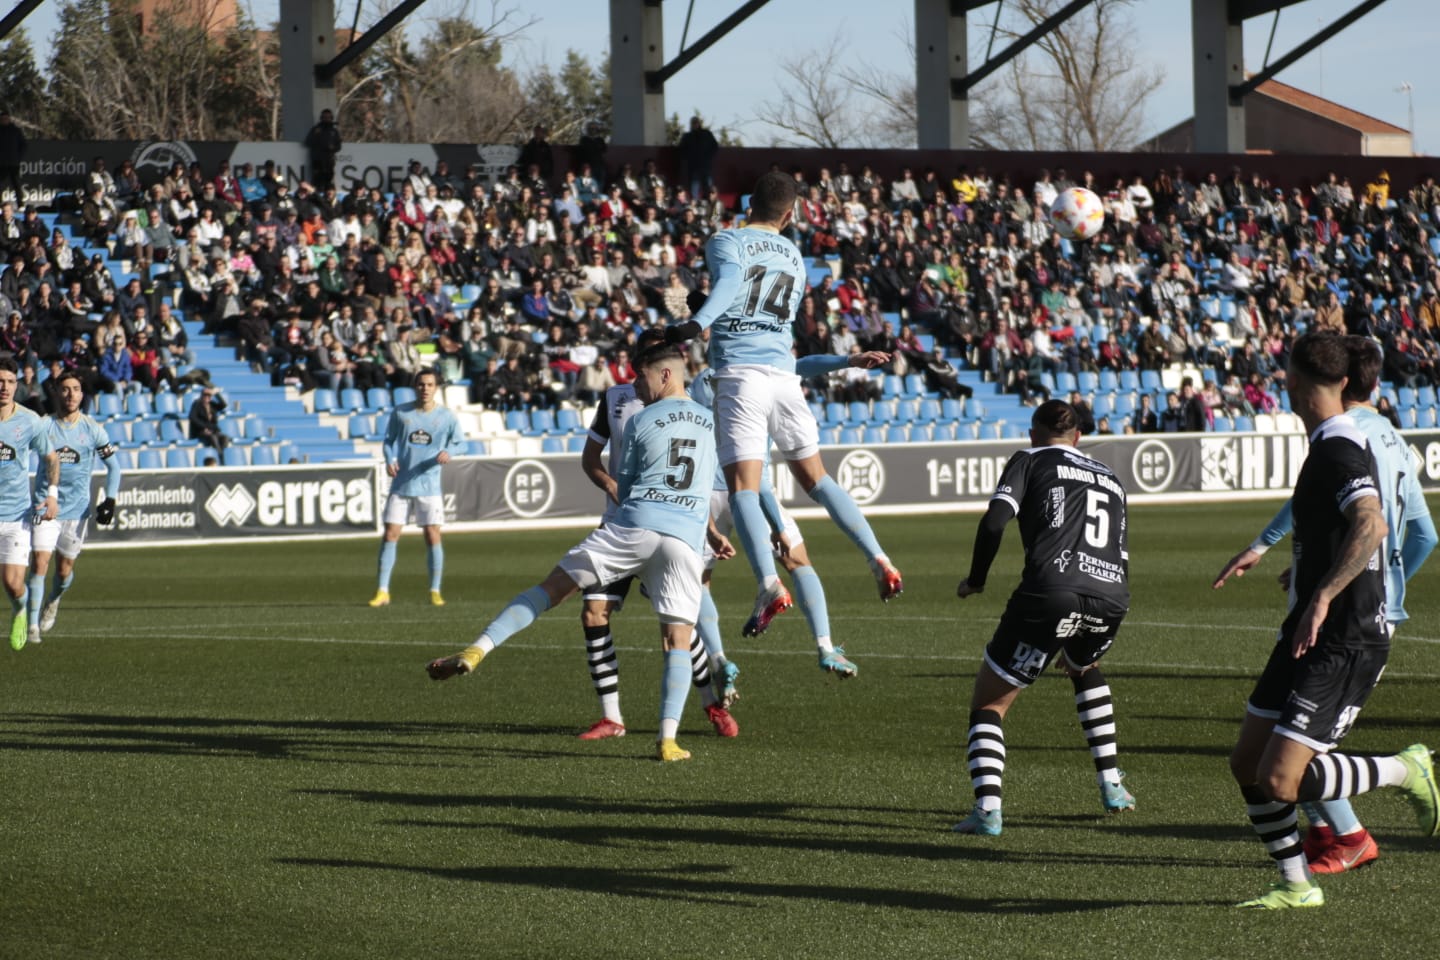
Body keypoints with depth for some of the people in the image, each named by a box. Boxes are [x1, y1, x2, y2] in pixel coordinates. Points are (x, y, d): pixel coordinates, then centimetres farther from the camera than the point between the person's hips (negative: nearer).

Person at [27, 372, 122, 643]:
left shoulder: (93, 429, 0)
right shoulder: (44, 425, -2)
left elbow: (113, 464, 9)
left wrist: (111, 499, 0)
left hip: (77, 508, 1)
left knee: (65, 568, 8)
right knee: (39, 561, -14)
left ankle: (53, 601, 41)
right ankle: (33, 626, -10)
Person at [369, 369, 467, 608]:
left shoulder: (446, 416, 0)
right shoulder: (400, 412, 2)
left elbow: (461, 444, 5)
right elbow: (389, 440, 9)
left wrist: (449, 452, -17)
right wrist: (390, 459, -10)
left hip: (429, 486, -1)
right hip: (401, 485, 1)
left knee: (433, 536, -4)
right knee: (390, 535, -3)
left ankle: (435, 591, 6)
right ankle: (382, 591, 2)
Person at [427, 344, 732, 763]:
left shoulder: (640, 422, 10)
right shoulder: (711, 421, 18)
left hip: (633, 525, -2)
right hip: (686, 539, 2)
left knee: (550, 589, 5)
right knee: (678, 641, 5)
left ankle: (476, 651, -7)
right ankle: (668, 740, -8)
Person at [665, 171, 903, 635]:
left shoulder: (726, 242, 3)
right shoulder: (794, 257, 21)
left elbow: (730, 280, -19)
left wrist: (698, 323, -35)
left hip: (739, 373, -5)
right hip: (784, 375, 5)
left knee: (743, 487, -10)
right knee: (815, 478, 18)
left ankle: (769, 583, -27)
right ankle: (878, 559, 8)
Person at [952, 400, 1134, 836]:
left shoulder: (1030, 460, 15)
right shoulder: (1111, 479, 30)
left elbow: (995, 522, -2)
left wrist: (975, 580, 13)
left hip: (1051, 593, -5)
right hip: (1112, 598, 5)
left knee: (988, 703, 9)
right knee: (1084, 668, 39)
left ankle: (987, 810, -10)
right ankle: (1112, 787, 33)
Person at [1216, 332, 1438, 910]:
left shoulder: (1339, 449, -18)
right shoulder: (1331, 443, 13)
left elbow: (1371, 524, -36)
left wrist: (1323, 596, -43)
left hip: (1345, 643, -10)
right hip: (1310, 632, 10)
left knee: (1279, 780, -16)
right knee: (1247, 765, 8)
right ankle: (1296, 884, 18)